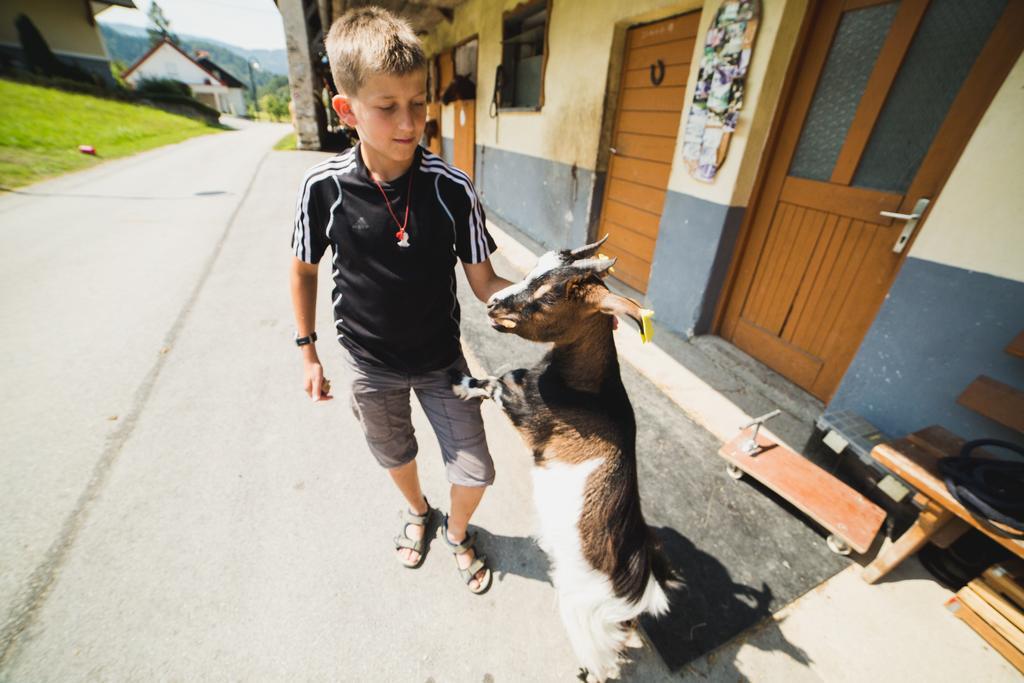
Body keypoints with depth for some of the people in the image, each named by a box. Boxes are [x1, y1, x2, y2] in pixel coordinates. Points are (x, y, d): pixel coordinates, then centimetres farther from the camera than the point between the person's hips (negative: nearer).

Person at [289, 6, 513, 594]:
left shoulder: (452, 188, -17)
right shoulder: (324, 187, -15)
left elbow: (485, 284, -13)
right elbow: (304, 269, 0)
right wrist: (308, 354, 3)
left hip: (441, 360, 0)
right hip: (369, 363, 1)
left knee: (475, 471, 7)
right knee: (396, 455, 25)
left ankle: (457, 532, 45)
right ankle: (418, 512, 61)